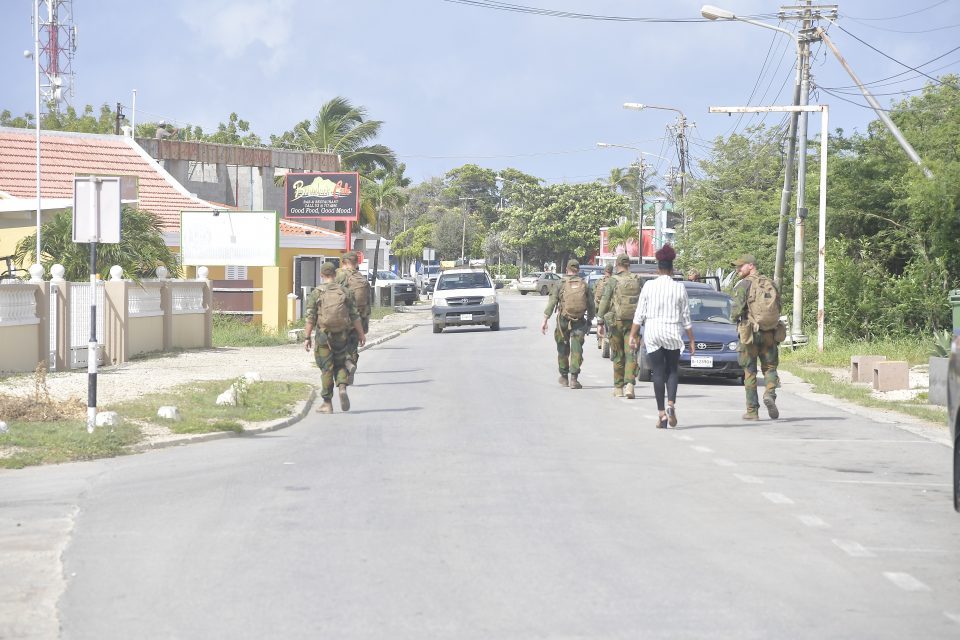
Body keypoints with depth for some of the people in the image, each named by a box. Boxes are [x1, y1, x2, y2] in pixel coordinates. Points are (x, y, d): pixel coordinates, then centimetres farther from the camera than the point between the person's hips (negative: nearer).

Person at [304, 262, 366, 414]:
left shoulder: (316, 293, -5)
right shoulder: (344, 291, 1)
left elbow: (310, 318, -8)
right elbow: (354, 316, 1)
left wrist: (307, 337, -3)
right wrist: (361, 334, 8)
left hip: (324, 335, -2)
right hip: (342, 335, 2)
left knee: (326, 369, 4)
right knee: (340, 365, 17)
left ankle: (327, 404, 6)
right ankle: (342, 388, -10)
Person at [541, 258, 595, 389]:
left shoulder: (561, 284, -2)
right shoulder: (584, 285, 4)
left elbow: (551, 303, -7)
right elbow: (591, 306, 8)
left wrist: (544, 321, -8)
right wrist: (589, 321, 21)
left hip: (563, 321, 0)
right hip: (579, 322, 0)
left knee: (563, 349, 15)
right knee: (576, 350, -1)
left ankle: (564, 377, 26)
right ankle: (574, 379, -12)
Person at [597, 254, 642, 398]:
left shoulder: (613, 281, -6)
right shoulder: (638, 281, 3)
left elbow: (604, 302, -6)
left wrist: (599, 323, -1)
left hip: (616, 322, -1)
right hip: (633, 322, 2)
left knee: (618, 356, 8)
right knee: (631, 354, 0)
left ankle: (618, 388, 14)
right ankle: (629, 383, -19)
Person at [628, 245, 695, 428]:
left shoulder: (649, 286, -1)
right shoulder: (679, 288, -1)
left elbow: (639, 314, -1)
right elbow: (686, 317, 2)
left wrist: (633, 335, 6)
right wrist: (691, 340, 8)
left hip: (652, 332, 0)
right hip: (672, 331, 0)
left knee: (658, 372, 5)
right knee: (673, 370, 13)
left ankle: (661, 413, 2)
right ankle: (671, 405, -9)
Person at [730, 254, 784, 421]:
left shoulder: (744, 285, -7)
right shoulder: (770, 284, 9)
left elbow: (737, 310, -15)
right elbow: (778, 309, 9)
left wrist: (737, 319, 5)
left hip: (750, 333, -4)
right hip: (770, 334, 4)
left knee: (750, 371, 4)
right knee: (769, 367, 13)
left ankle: (752, 410, 5)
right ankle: (770, 394, -15)